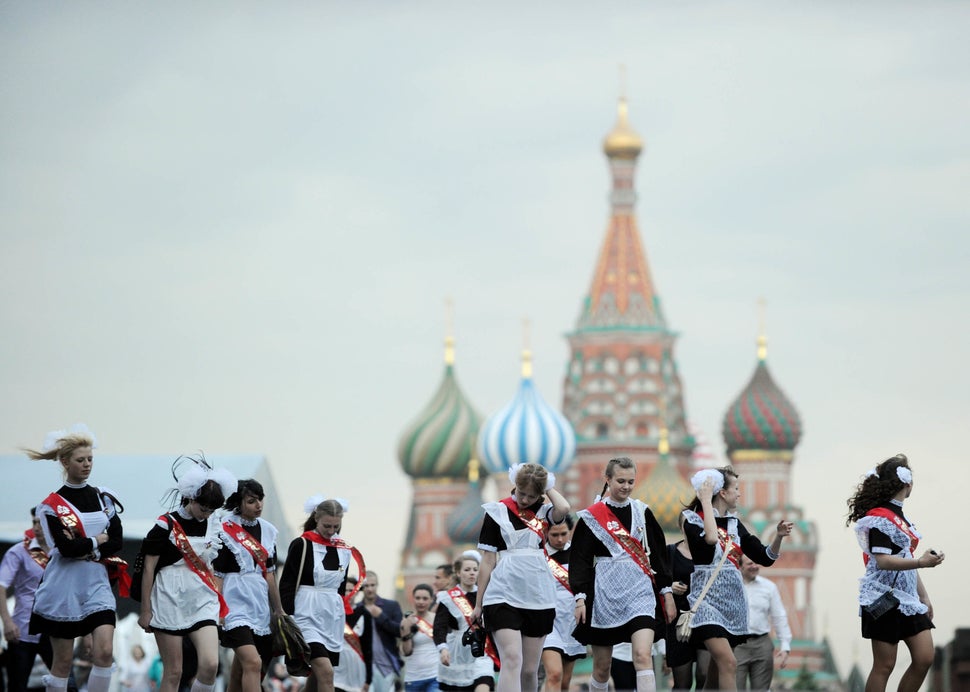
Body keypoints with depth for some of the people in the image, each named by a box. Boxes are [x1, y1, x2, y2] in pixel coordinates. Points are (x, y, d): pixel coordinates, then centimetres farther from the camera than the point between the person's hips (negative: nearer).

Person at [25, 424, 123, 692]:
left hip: (96, 584, 3)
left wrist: (84, 549, -13)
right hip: (63, 588, -3)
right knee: (63, 660, 2)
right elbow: (66, 547, -15)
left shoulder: (104, 498, 9)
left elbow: (116, 542, 1)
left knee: (104, 651, -12)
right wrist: (98, 540, -5)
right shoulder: (53, 504, -4)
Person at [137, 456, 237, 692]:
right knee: (173, 672, -2)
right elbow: (149, 569, -4)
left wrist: (220, 605, 17)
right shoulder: (166, 526, -7)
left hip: (202, 603, 4)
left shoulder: (212, 525, 8)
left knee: (210, 664, -14)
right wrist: (145, 610, -4)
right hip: (170, 601, -4)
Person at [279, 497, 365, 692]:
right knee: (325, 672, -19)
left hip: (333, 619, 6)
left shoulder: (344, 550, 10)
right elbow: (286, 585, -6)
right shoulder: (302, 545, -6)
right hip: (308, 617, -6)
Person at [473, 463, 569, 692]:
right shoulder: (498, 512, 2)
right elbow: (488, 561, 3)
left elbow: (564, 508, -17)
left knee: (530, 670, 7)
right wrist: (479, 604, 3)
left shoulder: (542, 511, 8)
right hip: (503, 596, -3)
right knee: (512, 660, -19)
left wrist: (547, 486, -2)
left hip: (537, 598, 3)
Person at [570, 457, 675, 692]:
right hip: (605, 595, -1)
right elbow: (580, 560, -1)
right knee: (602, 667, 6)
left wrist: (667, 592, 12)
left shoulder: (642, 512, 9)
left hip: (640, 593, 1)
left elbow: (659, 554, 14)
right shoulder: (591, 516, 0)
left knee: (643, 656, -17)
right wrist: (580, 598, -9)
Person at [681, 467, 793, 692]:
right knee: (728, 664, -21)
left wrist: (778, 536, -5)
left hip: (733, 601, 7)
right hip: (708, 600, -7)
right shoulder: (694, 519, -6)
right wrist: (705, 501, -19)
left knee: (717, 669, 9)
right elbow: (710, 538, -29)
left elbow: (766, 558, 13)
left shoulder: (734, 524, 12)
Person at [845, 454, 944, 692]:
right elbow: (882, 561, -22)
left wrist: (924, 596, 23)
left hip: (907, 600, 9)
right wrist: (921, 562, -33)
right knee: (885, 665, -7)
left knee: (924, 659, 2)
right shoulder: (880, 518, -12)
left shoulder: (900, 516, 18)